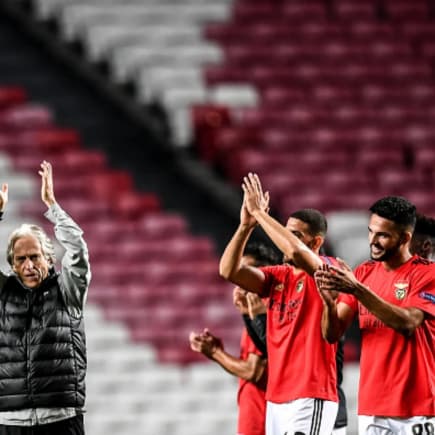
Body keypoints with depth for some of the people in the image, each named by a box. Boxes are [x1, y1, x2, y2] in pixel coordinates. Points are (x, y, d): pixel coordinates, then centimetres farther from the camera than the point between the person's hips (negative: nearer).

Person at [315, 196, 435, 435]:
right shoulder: (363, 273, 10)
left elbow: (407, 323, -21)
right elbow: (331, 334, 5)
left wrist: (357, 290, -26)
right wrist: (329, 300, -17)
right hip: (371, 409, 5)